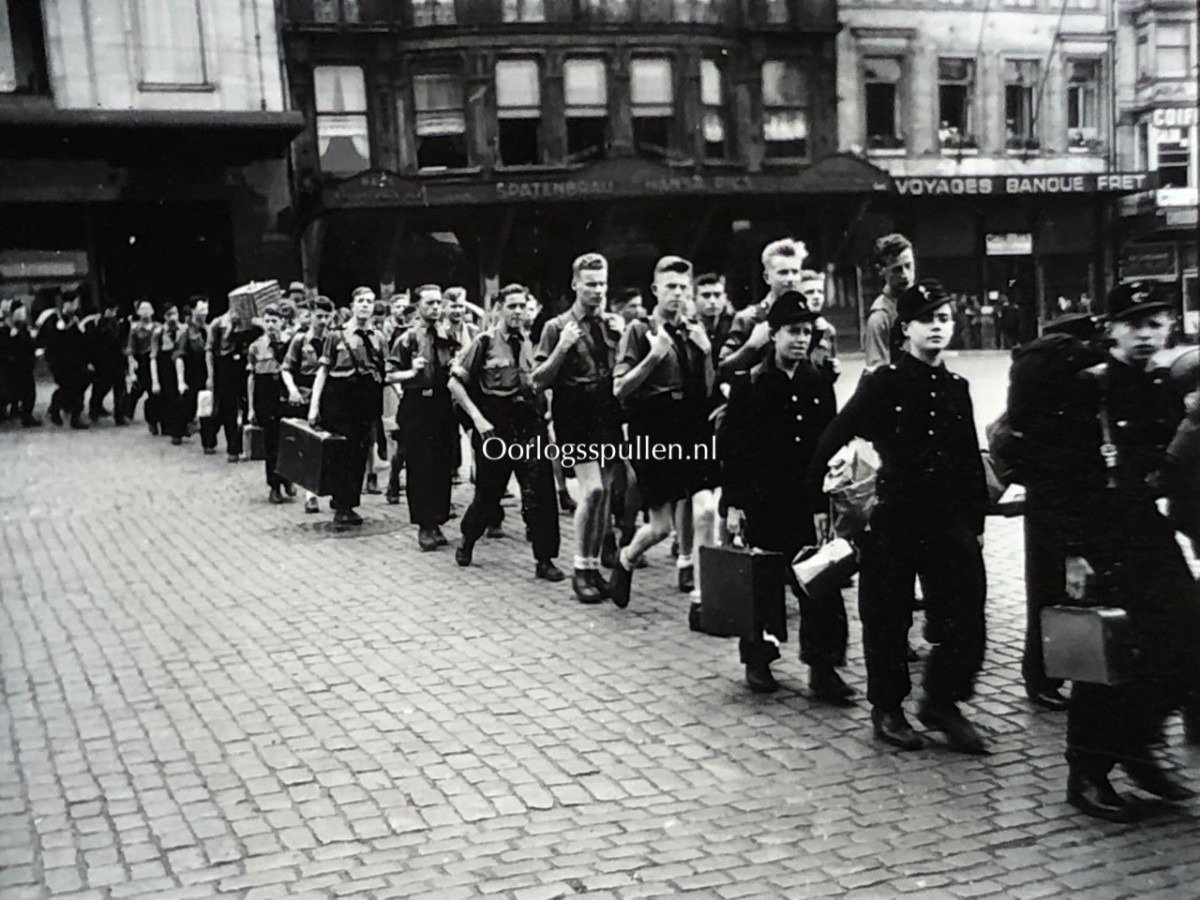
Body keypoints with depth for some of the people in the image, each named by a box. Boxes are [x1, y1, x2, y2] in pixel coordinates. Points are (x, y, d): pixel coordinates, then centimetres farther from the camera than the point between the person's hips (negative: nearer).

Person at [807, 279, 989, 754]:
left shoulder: (957, 387, 9)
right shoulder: (882, 384, -6)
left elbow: (971, 461, 13)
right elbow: (833, 440, -5)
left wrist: (976, 520, 11)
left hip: (949, 521, 4)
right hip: (892, 520, -4)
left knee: (966, 617, 0)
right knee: (888, 621, 6)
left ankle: (942, 702, 20)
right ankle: (887, 709, 23)